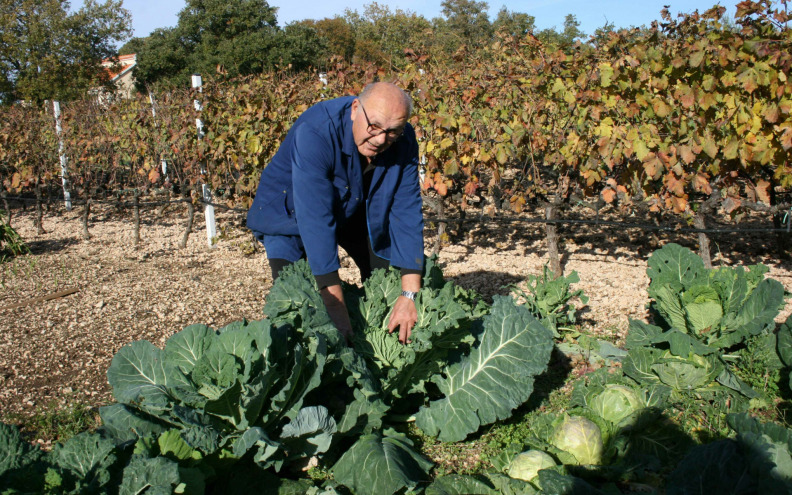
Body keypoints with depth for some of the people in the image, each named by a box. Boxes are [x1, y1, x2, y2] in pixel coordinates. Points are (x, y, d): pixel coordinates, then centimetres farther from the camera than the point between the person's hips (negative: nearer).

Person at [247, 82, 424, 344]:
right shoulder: (315, 132, -39)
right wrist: (337, 308, -47)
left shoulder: (403, 142, -24)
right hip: (290, 212, -4)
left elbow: (407, 213, -25)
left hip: (355, 210, 4)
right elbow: (315, 222, -44)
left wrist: (410, 295, -33)